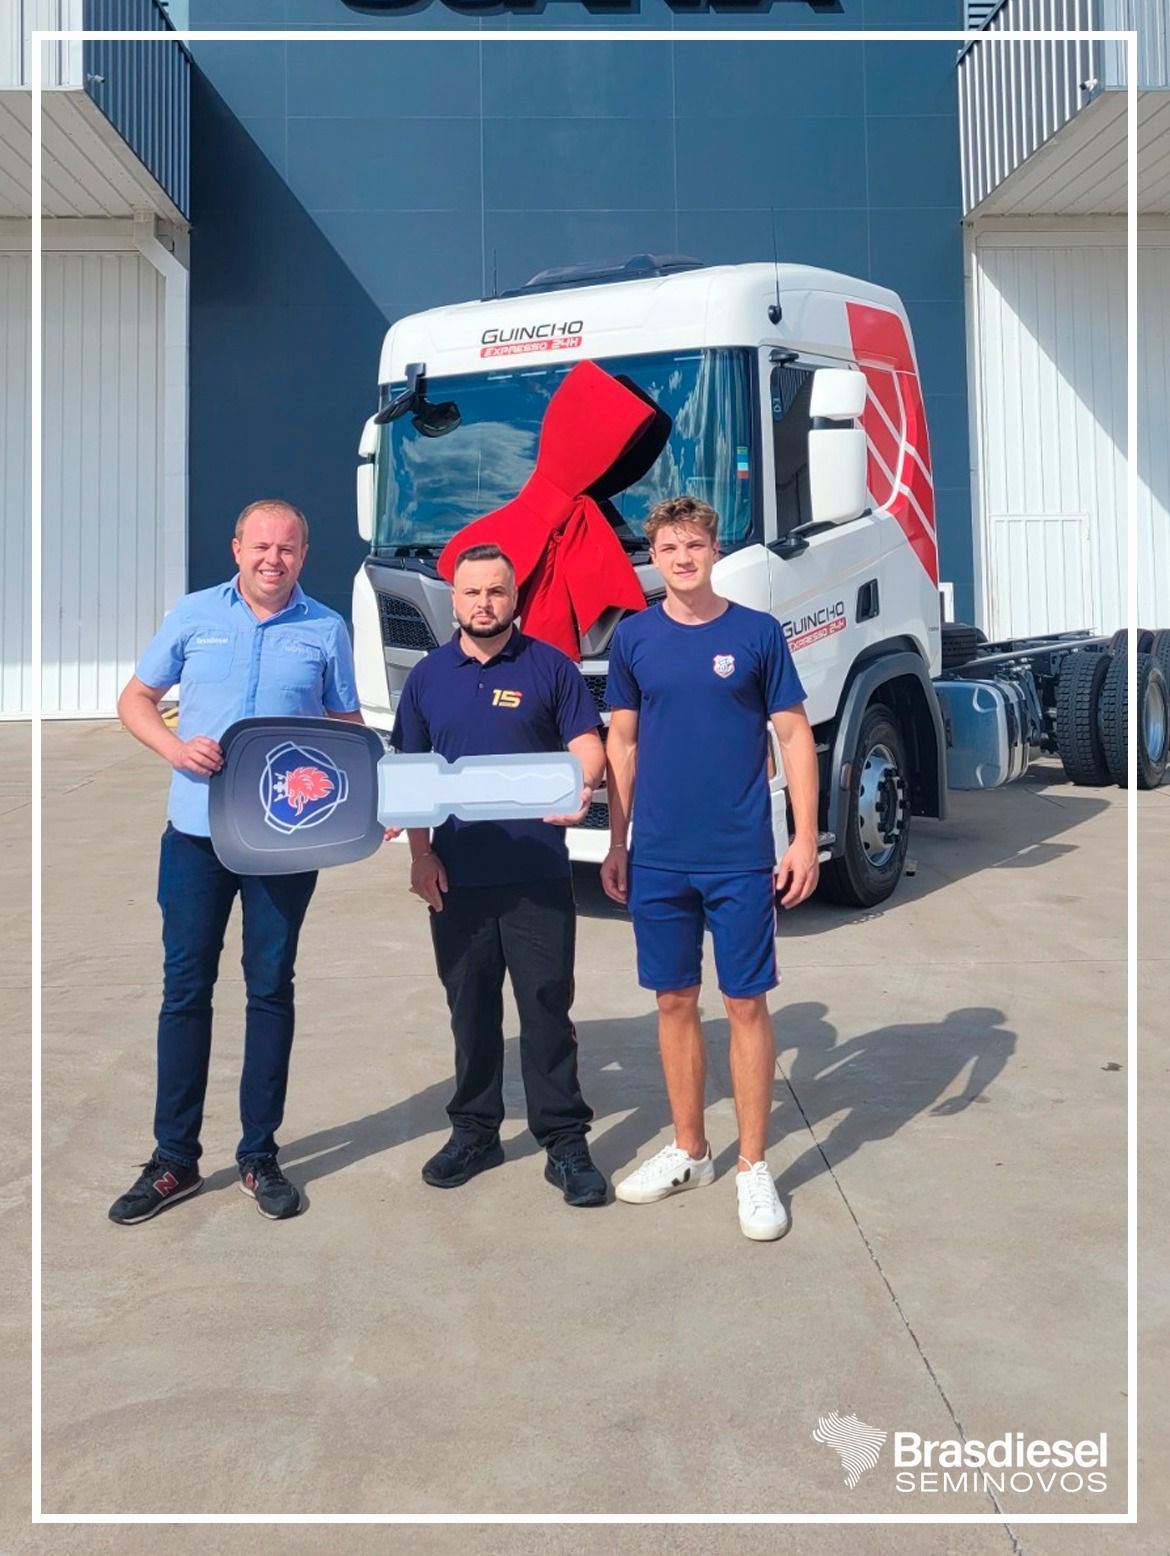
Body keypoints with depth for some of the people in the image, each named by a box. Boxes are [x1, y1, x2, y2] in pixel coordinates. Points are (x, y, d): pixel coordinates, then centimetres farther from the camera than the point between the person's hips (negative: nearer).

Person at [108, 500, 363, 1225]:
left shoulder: (327, 630, 2)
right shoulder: (193, 615, 3)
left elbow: (349, 728, 7)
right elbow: (135, 699, 8)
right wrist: (176, 748, -12)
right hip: (196, 831, 1)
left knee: (271, 989, 8)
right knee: (185, 989, 6)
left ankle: (260, 1156, 20)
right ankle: (174, 1159, 19)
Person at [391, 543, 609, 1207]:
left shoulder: (550, 666, 2)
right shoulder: (429, 675, 10)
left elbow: (587, 743, 0)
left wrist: (581, 788, -22)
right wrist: (420, 854, 1)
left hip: (539, 874, -3)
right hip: (457, 876, 3)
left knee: (547, 1006, 1)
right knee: (471, 1008, 12)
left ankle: (565, 1141, 10)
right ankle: (475, 1131, 25)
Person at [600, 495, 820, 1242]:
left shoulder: (757, 633, -2)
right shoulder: (634, 638, 4)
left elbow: (795, 736, -1)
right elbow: (623, 742, 10)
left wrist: (805, 839, -7)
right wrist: (616, 843, 7)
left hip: (742, 859, -2)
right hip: (658, 860, 3)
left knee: (747, 1005, 3)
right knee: (675, 1001, 11)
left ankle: (754, 1167, 16)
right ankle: (689, 1151, 27)